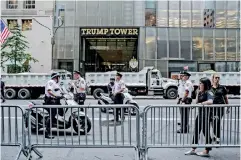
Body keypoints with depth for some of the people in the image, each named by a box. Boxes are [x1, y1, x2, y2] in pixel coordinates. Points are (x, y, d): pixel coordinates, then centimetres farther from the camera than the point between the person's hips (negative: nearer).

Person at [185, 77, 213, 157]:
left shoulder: (209, 93, -13)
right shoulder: (200, 93, 11)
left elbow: (210, 101, -31)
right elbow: (196, 102, 7)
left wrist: (201, 103, -22)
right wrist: (198, 93, 0)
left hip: (206, 115, -9)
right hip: (199, 114, 9)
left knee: (206, 132, 1)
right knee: (196, 132, 13)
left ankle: (206, 151, 12)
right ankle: (193, 150, 23)